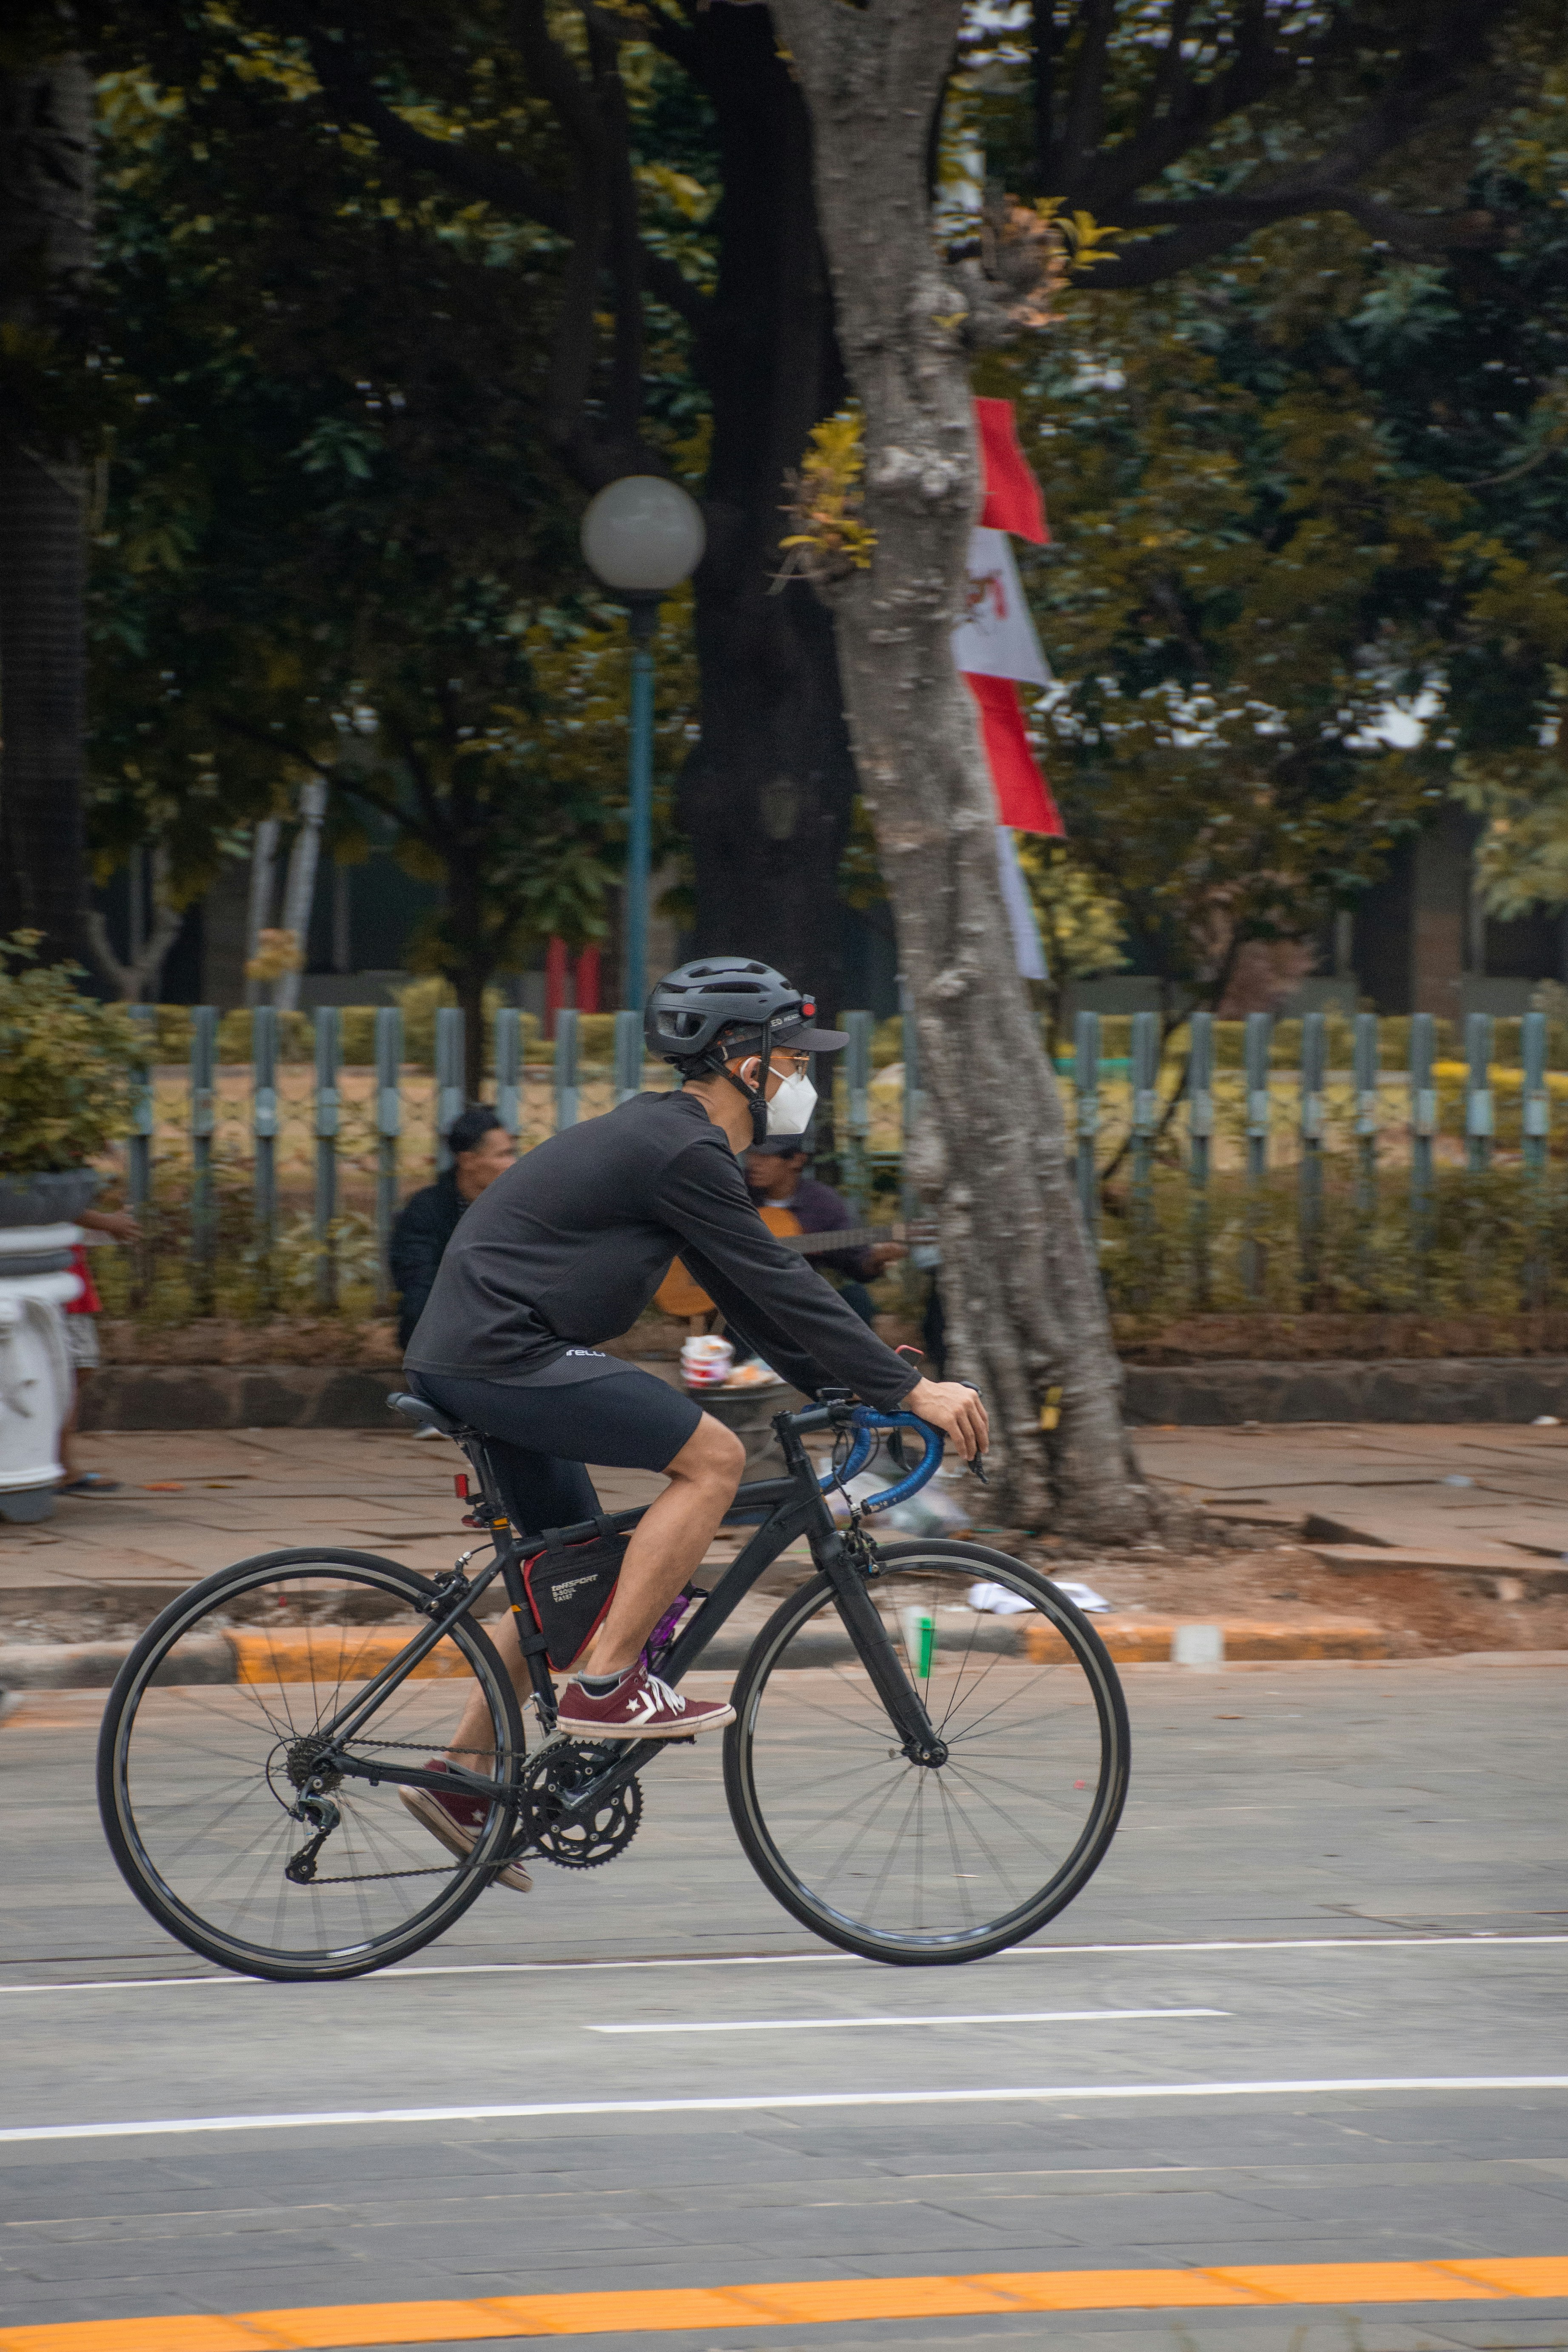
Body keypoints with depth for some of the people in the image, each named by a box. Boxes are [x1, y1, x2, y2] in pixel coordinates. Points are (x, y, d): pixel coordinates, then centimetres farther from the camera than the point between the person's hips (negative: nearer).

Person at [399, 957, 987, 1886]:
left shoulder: (669, 1139, 18)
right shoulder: (684, 1152, -15)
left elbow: (753, 1293, 23)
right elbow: (780, 1286, -15)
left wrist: (842, 1385, 19)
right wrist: (911, 1390, -11)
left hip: (465, 1356, 11)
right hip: (504, 1354, -11)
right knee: (713, 1456, -14)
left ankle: (462, 1780, 22)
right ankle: (609, 1685, -12)